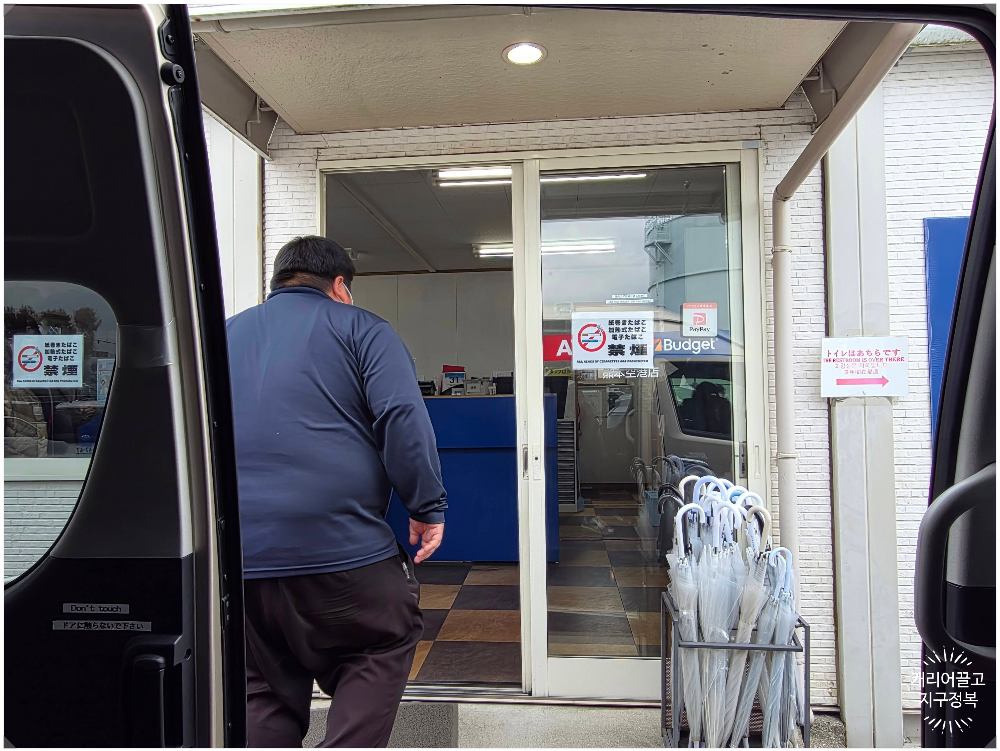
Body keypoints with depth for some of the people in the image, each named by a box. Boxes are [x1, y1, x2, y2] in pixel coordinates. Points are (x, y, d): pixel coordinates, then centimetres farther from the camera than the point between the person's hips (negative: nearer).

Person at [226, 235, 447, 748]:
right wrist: (428, 508, -5)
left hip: (233, 557, 5)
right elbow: (402, 418, -11)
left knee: (263, 694, 19)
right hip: (337, 547, -5)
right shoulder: (358, 328, 3)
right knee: (382, 649, 16)